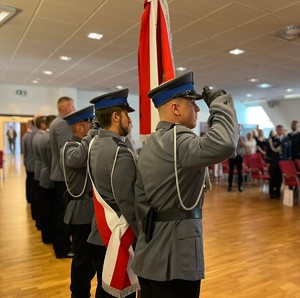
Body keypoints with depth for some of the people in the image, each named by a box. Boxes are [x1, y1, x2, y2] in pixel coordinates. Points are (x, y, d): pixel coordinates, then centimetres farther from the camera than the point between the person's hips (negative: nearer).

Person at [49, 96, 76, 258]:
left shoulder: (56, 122, 15)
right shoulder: (63, 124, -18)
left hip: (59, 173, 10)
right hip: (65, 175, -10)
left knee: (60, 211, 17)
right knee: (64, 212, -1)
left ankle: (60, 244, 29)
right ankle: (63, 248, 10)